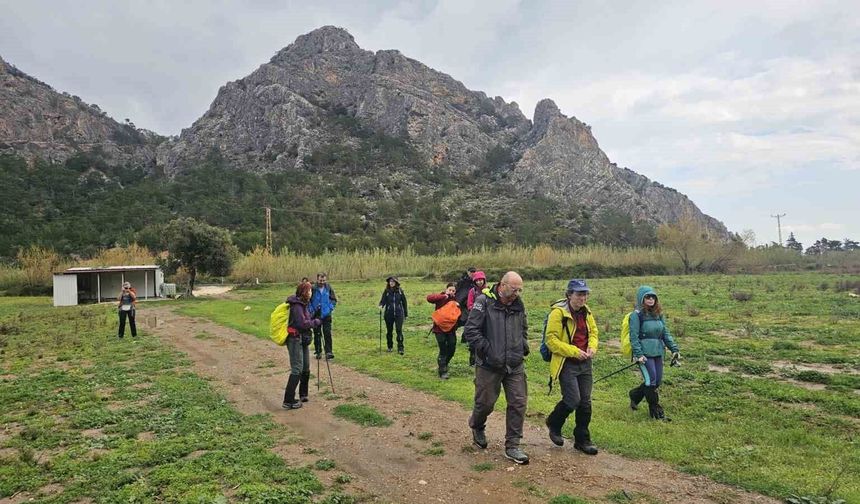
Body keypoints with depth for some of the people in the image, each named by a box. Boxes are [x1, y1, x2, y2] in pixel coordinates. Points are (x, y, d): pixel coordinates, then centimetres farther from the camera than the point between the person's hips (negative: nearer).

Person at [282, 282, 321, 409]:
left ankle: (303, 395, 30)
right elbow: (302, 323, -22)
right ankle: (288, 401, -6)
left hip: (303, 340, 10)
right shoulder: (296, 305, -18)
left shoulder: (302, 304, 12)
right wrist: (316, 322, -10)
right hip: (295, 340, -10)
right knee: (297, 370, -10)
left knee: (306, 369, 16)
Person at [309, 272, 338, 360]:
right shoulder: (313, 289, -11)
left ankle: (329, 352, 0)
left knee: (328, 334, -5)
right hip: (316, 315, 0)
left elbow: (334, 300, 7)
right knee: (317, 334, 9)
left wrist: (330, 308, -6)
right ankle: (318, 352, 22)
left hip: (326, 315, 1)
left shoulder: (329, 288, -3)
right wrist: (311, 310, -10)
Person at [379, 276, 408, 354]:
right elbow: (383, 300, -7)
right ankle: (390, 346, 29)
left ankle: (400, 348, -6)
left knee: (399, 330, -10)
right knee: (389, 330, 11)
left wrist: (406, 313, 10)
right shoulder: (386, 291, 0)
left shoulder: (400, 291, 0)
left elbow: (404, 302, 7)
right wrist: (381, 306, -30)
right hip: (389, 314, 1)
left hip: (399, 313, -1)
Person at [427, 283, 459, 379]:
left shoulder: (455, 301, 9)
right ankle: (443, 372, 8)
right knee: (443, 349, -4)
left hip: (451, 328, 5)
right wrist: (444, 296, -25)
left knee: (452, 349, 7)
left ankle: (442, 362, 36)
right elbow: (429, 298, -25)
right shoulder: (441, 297, -6)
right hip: (440, 328, -5)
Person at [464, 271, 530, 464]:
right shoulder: (484, 302, -13)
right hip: (489, 366, -5)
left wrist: (524, 347, 10)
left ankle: (512, 446, 15)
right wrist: (487, 351, -18)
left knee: (518, 403, 2)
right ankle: (476, 427, 41)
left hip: (515, 365, 5)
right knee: (485, 402, 8)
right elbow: (471, 331, -16)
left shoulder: (518, 305, 7)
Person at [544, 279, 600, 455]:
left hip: (584, 363, 7)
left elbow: (593, 332, 19)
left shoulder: (586, 312, 6)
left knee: (585, 402, 9)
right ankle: (554, 423, 19)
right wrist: (574, 351, -21)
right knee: (573, 400, -11)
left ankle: (582, 440, 24)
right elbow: (551, 340, -17)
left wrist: (592, 347, -2)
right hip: (566, 364, -7)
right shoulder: (558, 312, -16)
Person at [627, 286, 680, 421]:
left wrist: (674, 349, 5)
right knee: (651, 380, -7)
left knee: (658, 381, 10)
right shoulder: (637, 315, -8)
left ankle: (635, 395, 33)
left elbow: (665, 333, 14)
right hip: (645, 353, -7)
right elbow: (634, 337, -12)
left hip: (658, 352, 7)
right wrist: (638, 354, -18)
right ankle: (656, 411, 6)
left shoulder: (658, 314, 12)